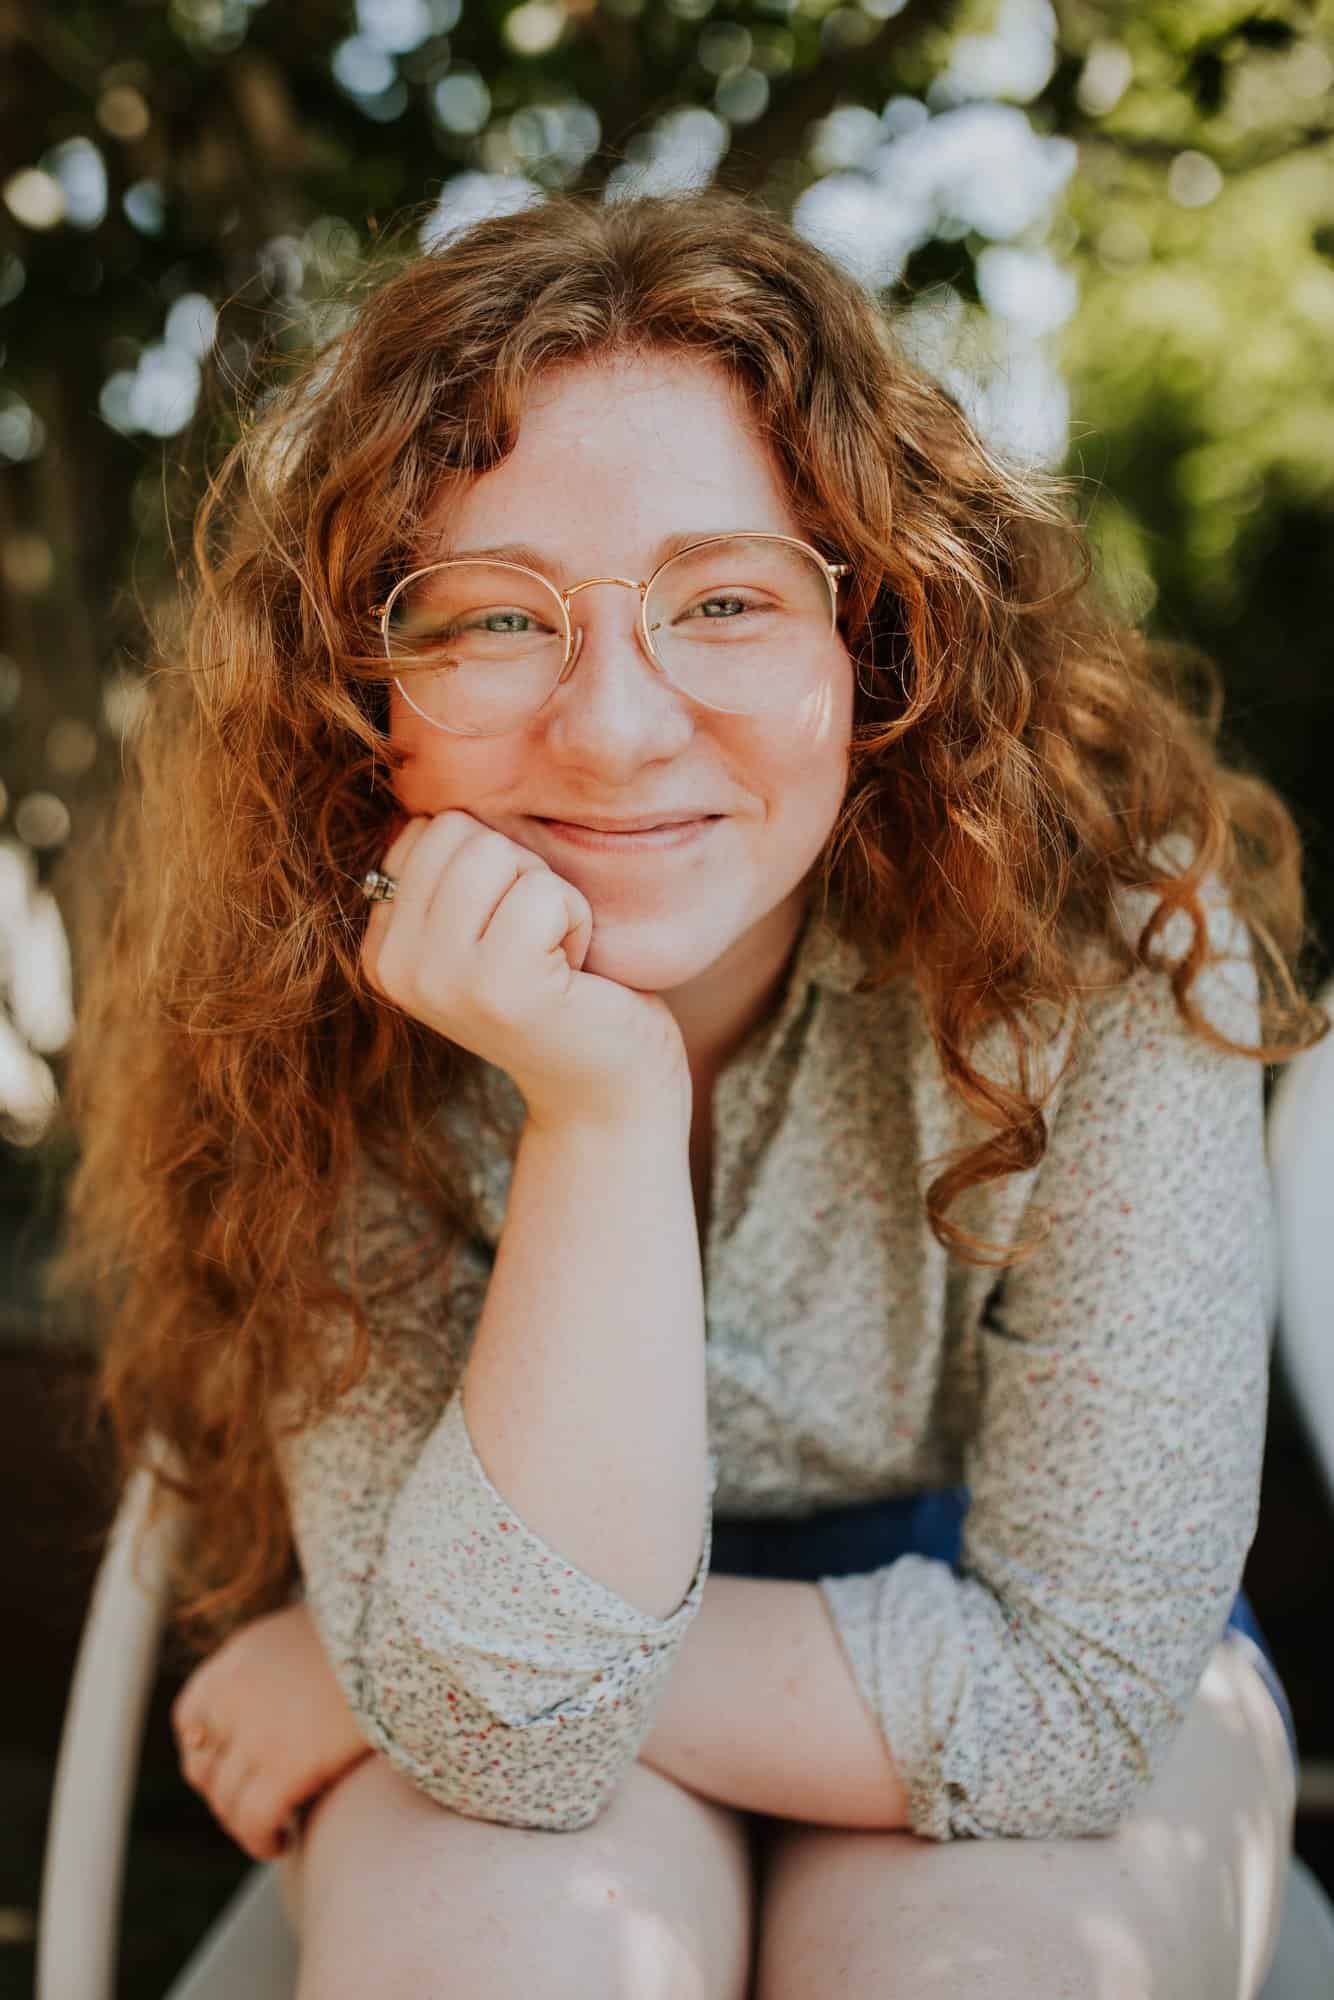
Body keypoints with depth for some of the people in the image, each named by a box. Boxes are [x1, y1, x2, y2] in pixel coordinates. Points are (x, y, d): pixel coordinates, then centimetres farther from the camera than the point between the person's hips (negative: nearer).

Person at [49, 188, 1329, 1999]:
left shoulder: (1115, 950, -25)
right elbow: (503, 1717, -25)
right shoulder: (323, 1018, -20)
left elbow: (1075, 1679, -22)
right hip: (533, 1717, -1)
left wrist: (361, 1671, -19)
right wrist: (601, 1107, -37)